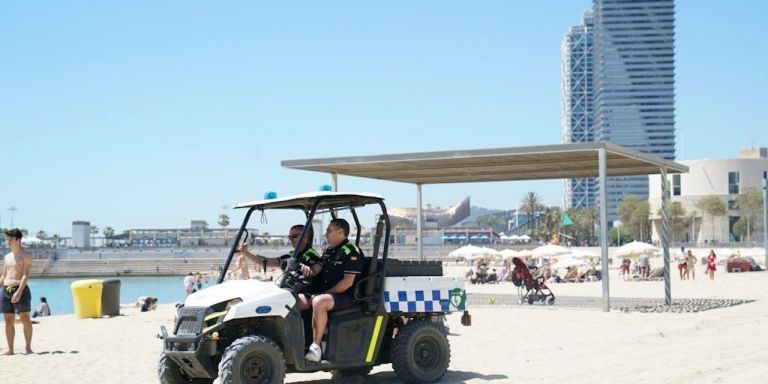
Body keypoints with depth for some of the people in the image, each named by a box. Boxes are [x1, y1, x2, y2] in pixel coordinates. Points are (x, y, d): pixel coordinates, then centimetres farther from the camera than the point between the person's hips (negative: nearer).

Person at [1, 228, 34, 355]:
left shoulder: (26, 255, -3)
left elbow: (26, 275, -13)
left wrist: (19, 291, -23)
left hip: (20, 289, -7)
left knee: (25, 318, -7)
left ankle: (28, 347, -3)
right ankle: (10, 349, 8)